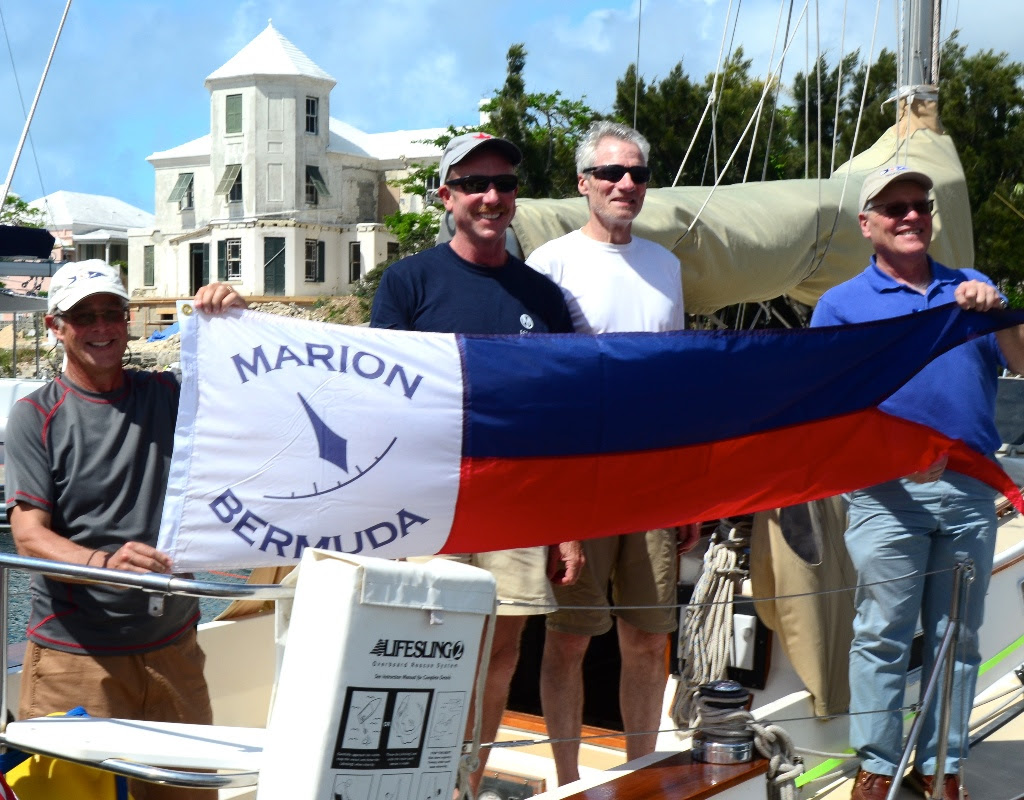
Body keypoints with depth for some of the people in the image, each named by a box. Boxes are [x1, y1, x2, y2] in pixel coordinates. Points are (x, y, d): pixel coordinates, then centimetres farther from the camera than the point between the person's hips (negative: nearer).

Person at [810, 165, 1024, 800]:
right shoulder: (841, 305, 6)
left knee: (957, 637, 9)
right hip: (888, 490, -3)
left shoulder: (970, 288, 15)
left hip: (971, 490, 3)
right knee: (884, 635, -1)